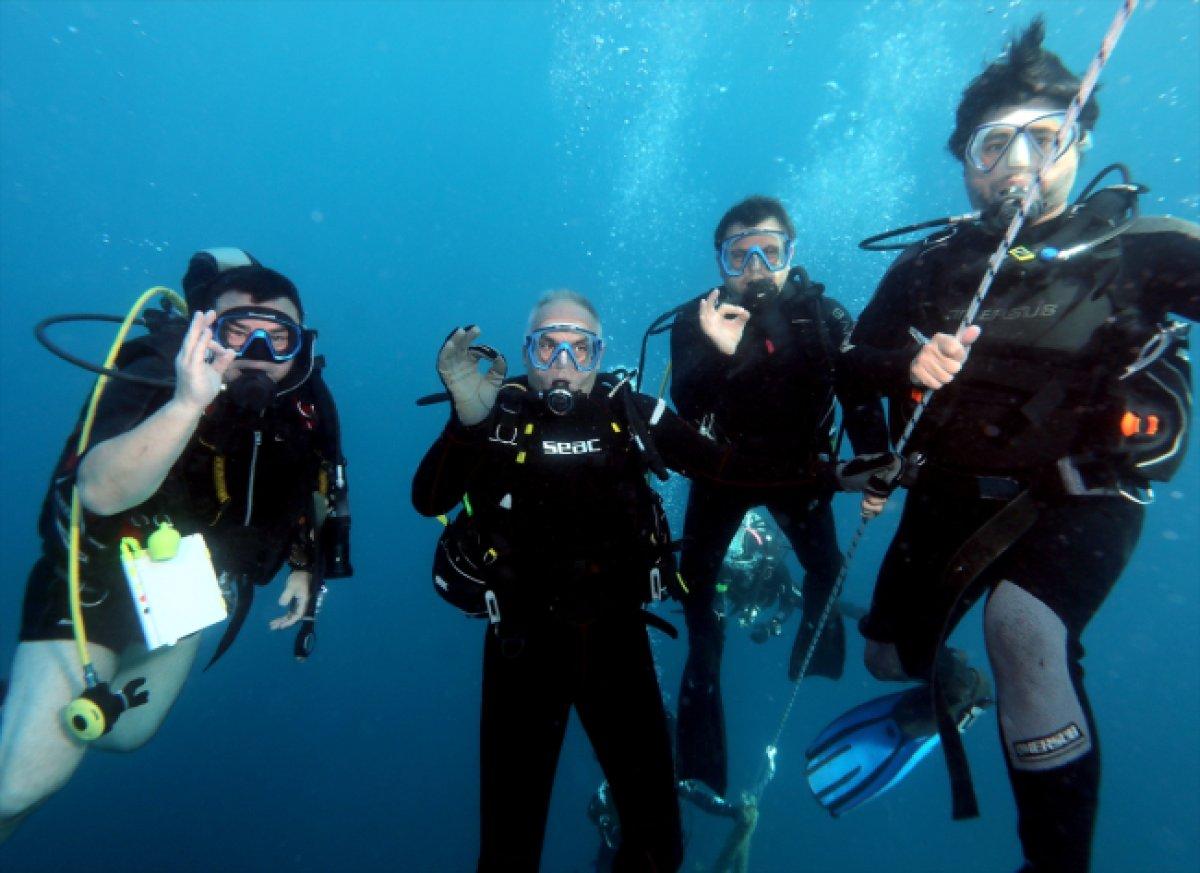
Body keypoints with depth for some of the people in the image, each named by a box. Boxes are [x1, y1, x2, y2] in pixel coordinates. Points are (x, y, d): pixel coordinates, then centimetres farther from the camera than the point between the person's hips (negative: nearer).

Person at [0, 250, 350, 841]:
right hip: (95, 581, -5)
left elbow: (316, 483, 4)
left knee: (126, 736, 25)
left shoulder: (307, 403, -15)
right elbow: (101, 491, -46)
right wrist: (187, 403, -59)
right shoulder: (154, 380, -29)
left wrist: (306, 566, 0)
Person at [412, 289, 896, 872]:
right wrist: (466, 420, -37)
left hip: (616, 634, 2)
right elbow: (428, 501, -20)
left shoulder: (632, 414, -1)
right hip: (524, 643, -1)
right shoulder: (497, 416, -7)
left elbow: (722, 465, 1)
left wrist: (832, 474, -3)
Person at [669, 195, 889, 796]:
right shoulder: (696, 320, -18)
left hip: (798, 466, 1)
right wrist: (717, 352, -47)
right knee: (695, 576, -2)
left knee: (826, 567, -2)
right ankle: (702, 669, 19)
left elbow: (860, 398, -10)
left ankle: (820, 628, 32)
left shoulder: (824, 317, -14)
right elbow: (684, 405, -30)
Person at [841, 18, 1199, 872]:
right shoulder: (934, 263, -1)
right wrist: (908, 363, -19)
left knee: (1025, 629, -33)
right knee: (892, 659, 12)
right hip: (954, 491, 4)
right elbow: (856, 355, 1)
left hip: (1079, 497, -3)